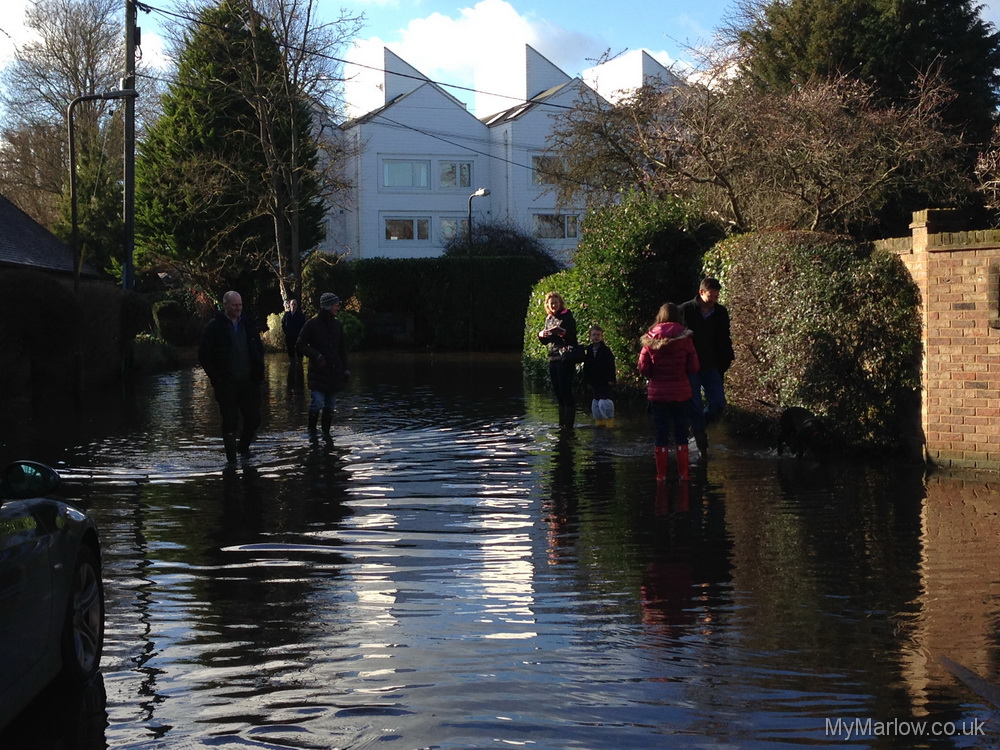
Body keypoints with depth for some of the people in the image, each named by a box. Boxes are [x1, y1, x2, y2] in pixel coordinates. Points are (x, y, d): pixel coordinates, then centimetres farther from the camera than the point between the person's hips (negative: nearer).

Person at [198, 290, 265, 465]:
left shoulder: (248, 323, 8)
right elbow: (204, 355, -4)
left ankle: (243, 447, 29)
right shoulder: (215, 326, -5)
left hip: (249, 382, 4)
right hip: (226, 384, -4)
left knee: (254, 418, 6)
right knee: (230, 422, 1)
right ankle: (231, 456, 13)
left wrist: (259, 371, 7)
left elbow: (259, 349, 17)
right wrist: (215, 378, -9)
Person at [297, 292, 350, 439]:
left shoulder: (337, 324, 12)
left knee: (330, 405, 8)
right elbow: (300, 346, -3)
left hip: (334, 372, 5)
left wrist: (345, 368, 12)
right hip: (318, 373, -5)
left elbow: (342, 348, 19)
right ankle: (312, 431, 3)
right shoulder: (312, 324, -5)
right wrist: (316, 355, -14)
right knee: (317, 402, -12)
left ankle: (326, 432, 18)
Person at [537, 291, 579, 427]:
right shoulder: (548, 319, 16)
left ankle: (568, 424, -8)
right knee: (557, 390, 9)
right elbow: (546, 341, 21)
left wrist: (561, 332, -32)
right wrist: (541, 335, -1)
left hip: (566, 358, -7)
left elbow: (572, 337, -14)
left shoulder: (567, 317, -5)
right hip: (553, 358, 7)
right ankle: (562, 423, 15)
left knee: (565, 390, -10)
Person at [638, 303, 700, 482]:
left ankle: (661, 474, 9)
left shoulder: (650, 339, -4)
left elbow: (643, 368, -5)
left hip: (657, 393, 1)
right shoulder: (684, 338, -7)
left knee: (660, 434, 7)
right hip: (681, 393, -1)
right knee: (681, 433, 10)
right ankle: (684, 473, 11)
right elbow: (693, 367, -7)